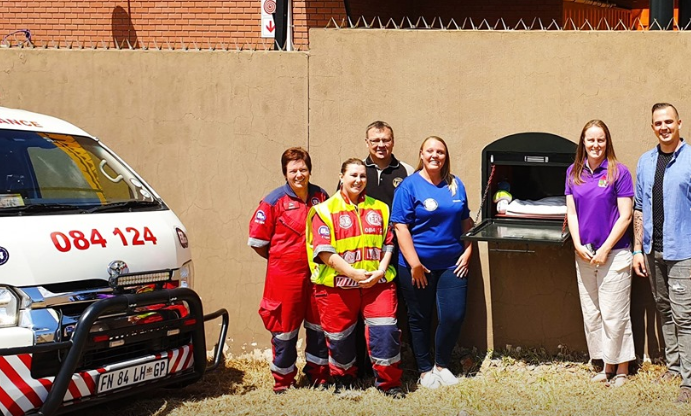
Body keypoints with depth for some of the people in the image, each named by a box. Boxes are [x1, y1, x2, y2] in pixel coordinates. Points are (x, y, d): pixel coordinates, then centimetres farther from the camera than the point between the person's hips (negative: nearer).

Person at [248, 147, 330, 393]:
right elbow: (257, 240, -5)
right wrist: (279, 258, 1)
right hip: (285, 275, -4)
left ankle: (318, 375, 29)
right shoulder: (274, 201, -7)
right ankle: (283, 382, 17)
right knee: (285, 328, 4)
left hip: (316, 273, 4)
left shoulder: (320, 197, 4)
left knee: (319, 325, 12)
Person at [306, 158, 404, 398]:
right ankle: (343, 378, 33)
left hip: (377, 283, 2)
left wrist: (380, 271, -5)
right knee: (339, 335, 8)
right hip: (338, 286, -2)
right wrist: (352, 273, -16)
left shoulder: (379, 209, 12)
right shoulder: (325, 210, 0)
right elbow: (324, 251, -9)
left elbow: (388, 244, 12)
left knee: (385, 331, -8)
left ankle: (389, 382, 7)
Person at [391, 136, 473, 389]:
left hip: (452, 264, 4)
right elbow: (401, 227, -12)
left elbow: (466, 221, 14)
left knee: (454, 316, -1)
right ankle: (425, 370, 23)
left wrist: (467, 252, 3)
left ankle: (441, 365, 21)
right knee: (420, 319, 8)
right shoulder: (409, 186, -7)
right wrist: (414, 264, -15)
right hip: (418, 266, -3)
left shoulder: (456, 185, 7)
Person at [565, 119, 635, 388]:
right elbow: (571, 212, 8)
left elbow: (625, 216, -9)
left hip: (614, 254, -5)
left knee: (614, 315, -2)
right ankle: (606, 366, 22)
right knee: (591, 314, 10)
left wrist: (605, 250, -13)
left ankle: (621, 369, 12)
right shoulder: (574, 173, 7)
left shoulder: (619, 172, -7)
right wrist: (578, 245, -5)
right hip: (584, 255, 5)